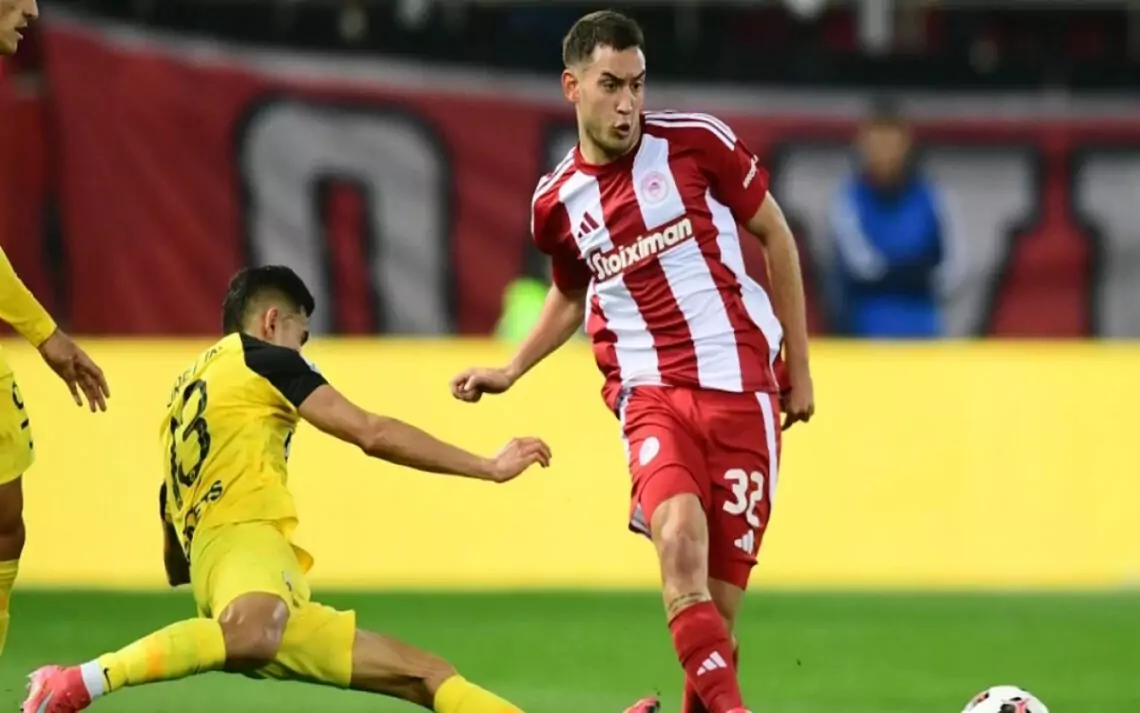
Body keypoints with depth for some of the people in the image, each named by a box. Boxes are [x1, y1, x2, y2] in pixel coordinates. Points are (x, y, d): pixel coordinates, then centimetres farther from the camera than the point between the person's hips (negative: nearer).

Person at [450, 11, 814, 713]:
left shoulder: (696, 142, -2)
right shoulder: (556, 203, 6)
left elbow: (777, 237, 9)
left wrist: (799, 367, 10)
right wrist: (510, 372, 16)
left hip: (742, 386, 0)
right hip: (651, 393, 1)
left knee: (721, 594, -3)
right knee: (679, 537, -29)